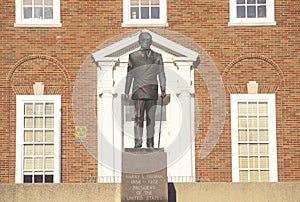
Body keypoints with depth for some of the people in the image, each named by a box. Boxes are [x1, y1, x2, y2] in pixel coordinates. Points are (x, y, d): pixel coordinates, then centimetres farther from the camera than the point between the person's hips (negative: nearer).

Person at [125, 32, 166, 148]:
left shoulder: (157, 57, 8)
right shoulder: (133, 56, 7)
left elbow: (161, 74, 3)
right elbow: (129, 75, 8)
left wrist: (163, 90, -8)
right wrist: (126, 92, 5)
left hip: (152, 91, 1)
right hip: (138, 91, -1)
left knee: (151, 118, 6)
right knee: (138, 118, -5)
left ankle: (150, 143, 13)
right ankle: (138, 143, -4)